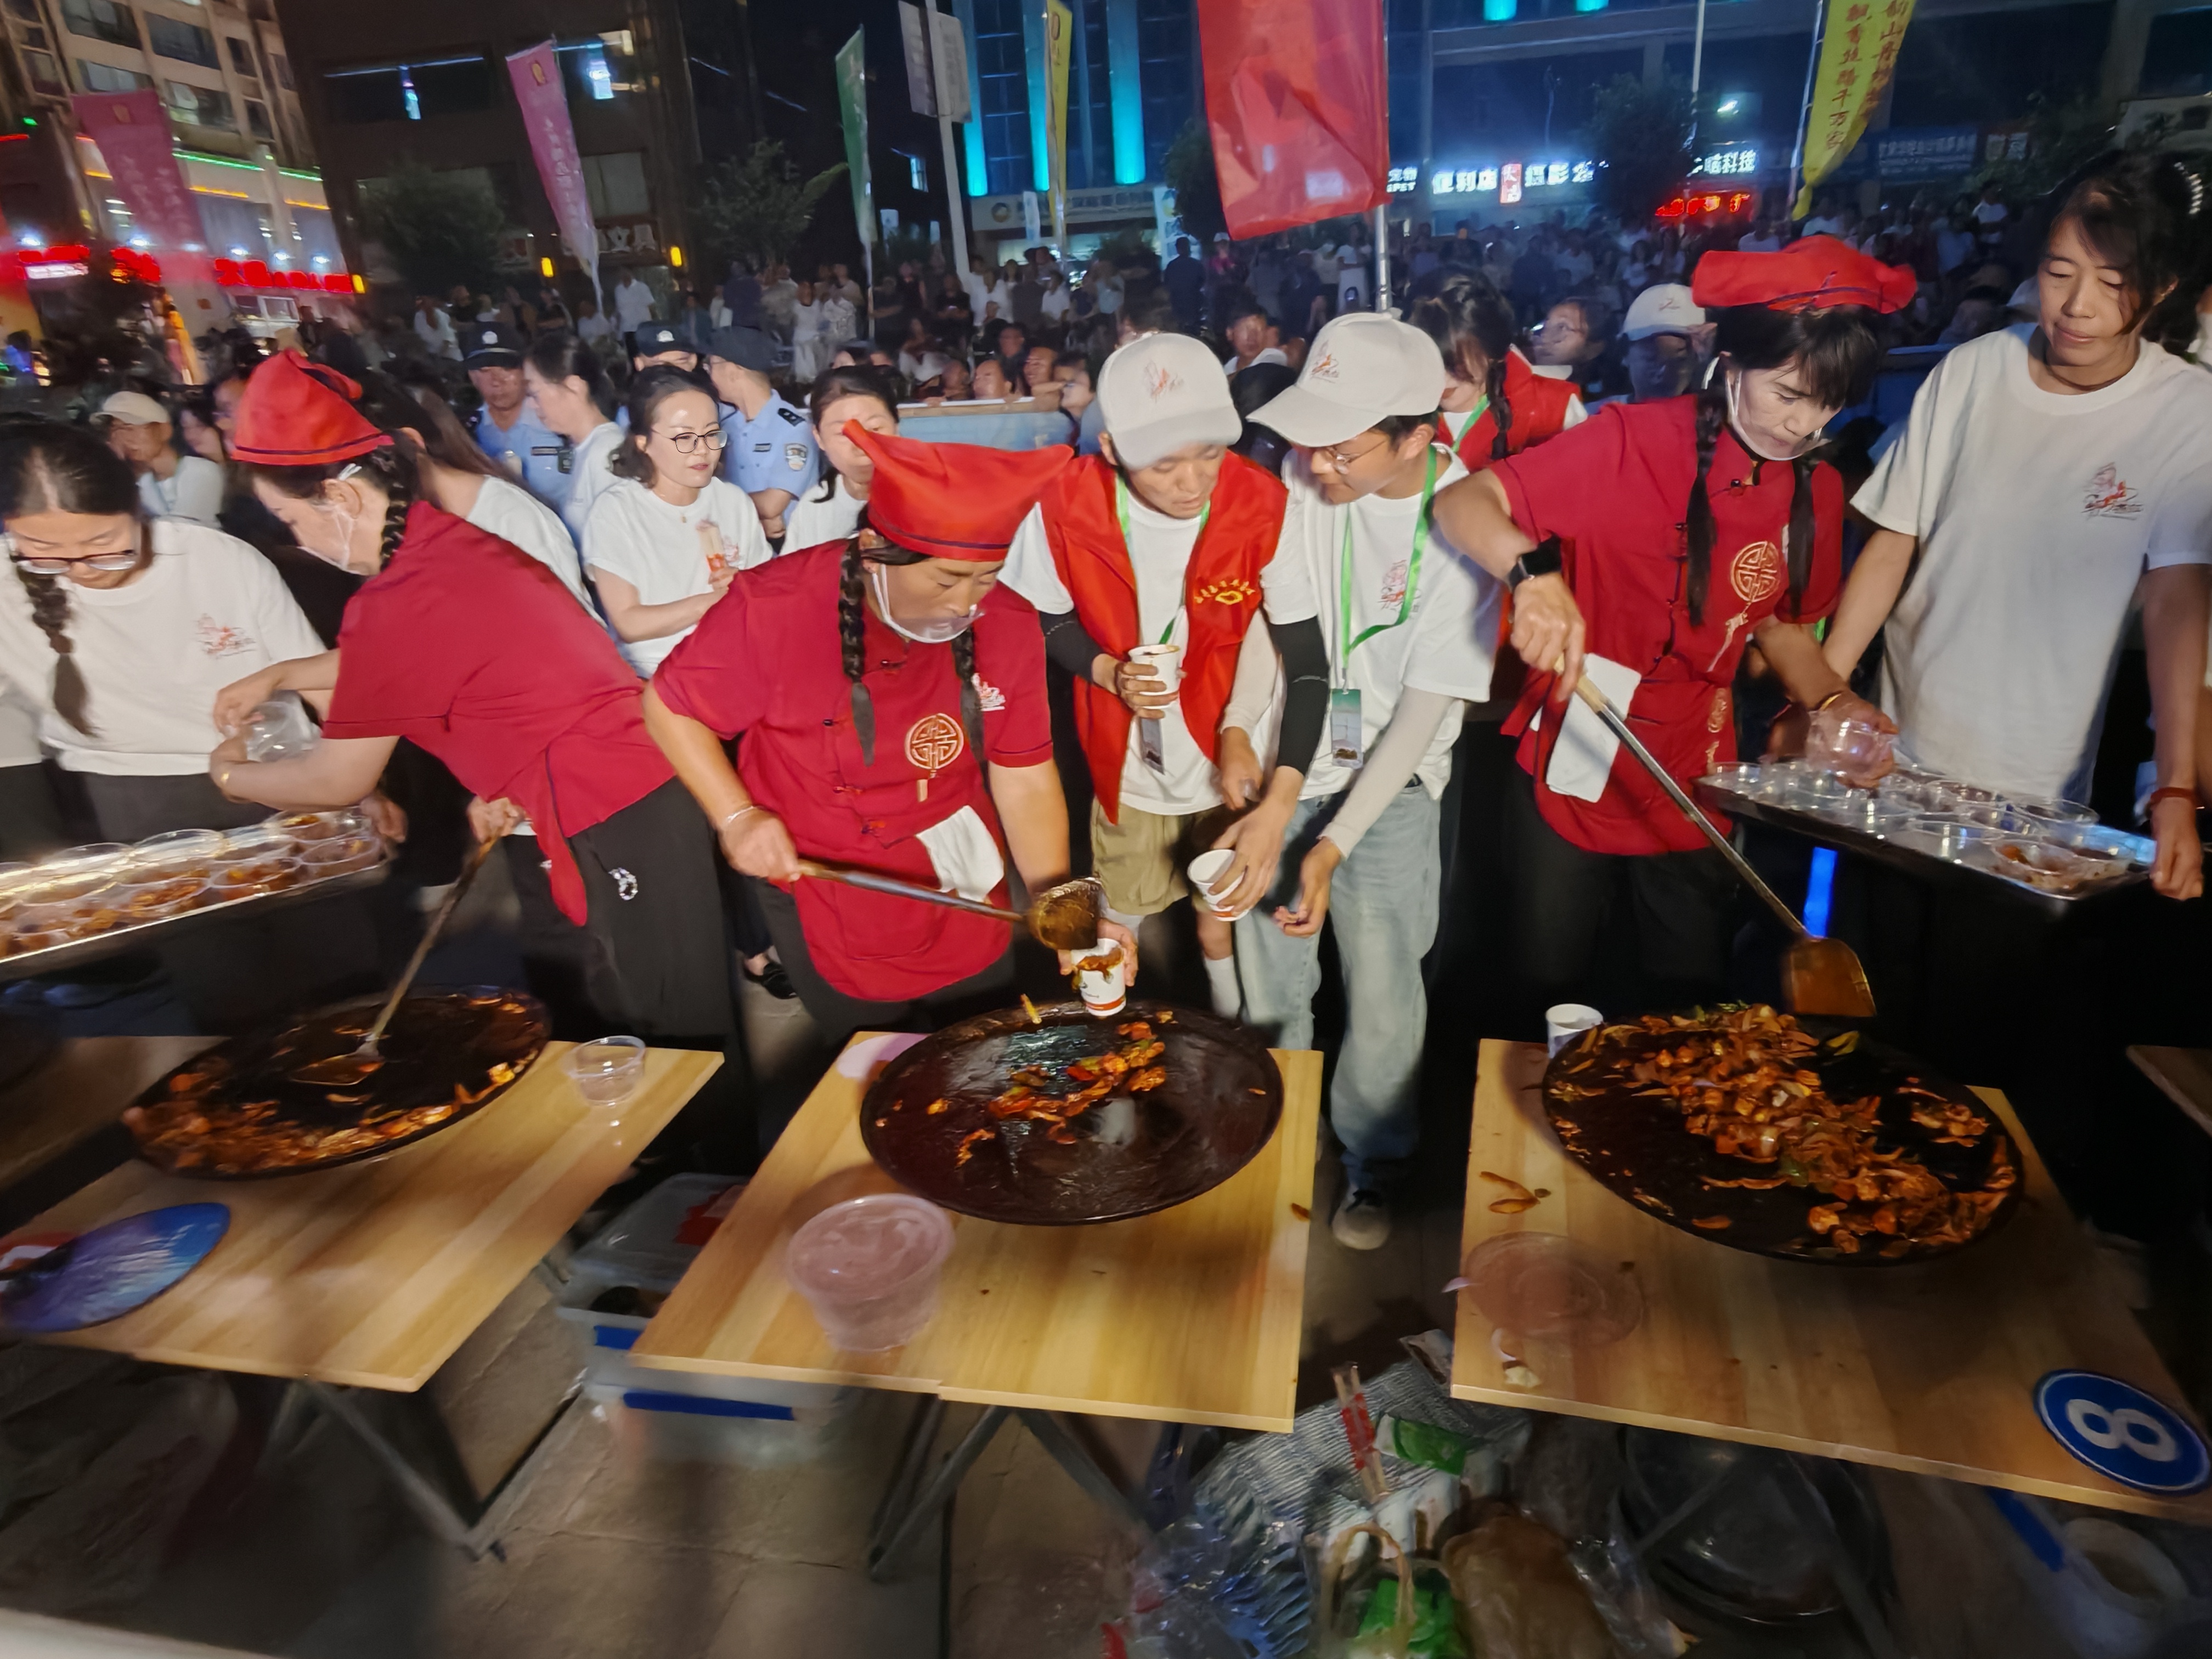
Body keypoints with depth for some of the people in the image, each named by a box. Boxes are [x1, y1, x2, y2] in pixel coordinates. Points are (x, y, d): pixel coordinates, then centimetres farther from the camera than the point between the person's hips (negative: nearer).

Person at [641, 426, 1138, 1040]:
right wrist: (737, 817, -19)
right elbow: (669, 705, -8)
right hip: (823, 890, -3)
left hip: (965, 893, 3)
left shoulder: (1007, 623, -15)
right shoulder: (773, 609, -24)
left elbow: (1026, 782, -9)